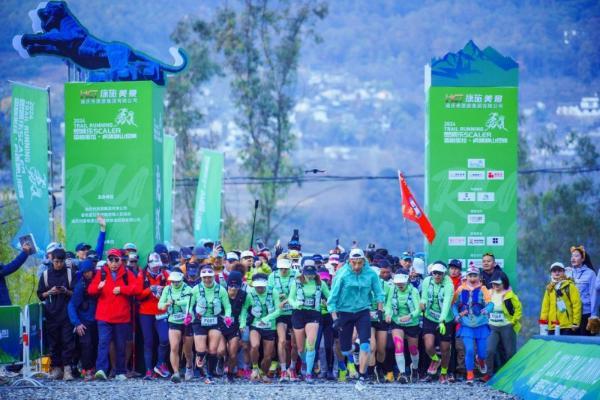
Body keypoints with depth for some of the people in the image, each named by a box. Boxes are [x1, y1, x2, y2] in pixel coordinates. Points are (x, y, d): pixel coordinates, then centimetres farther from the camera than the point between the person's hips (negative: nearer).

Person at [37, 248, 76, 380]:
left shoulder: (70, 273, 6)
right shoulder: (46, 274, 9)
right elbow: (40, 295, 11)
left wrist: (66, 292, -13)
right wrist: (49, 292, -8)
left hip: (67, 314, -1)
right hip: (52, 314, 1)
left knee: (67, 342, -9)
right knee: (53, 343, 1)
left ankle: (67, 369, -10)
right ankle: (56, 368, 8)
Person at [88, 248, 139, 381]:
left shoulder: (127, 274, 6)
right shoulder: (101, 273, 7)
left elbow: (135, 289, -5)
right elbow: (91, 289, -1)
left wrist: (121, 289, -17)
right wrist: (98, 287, -22)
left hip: (122, 317, 1)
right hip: (104, 316, -1)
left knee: (121, 346, 9)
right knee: (103, 342, -15)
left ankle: (120, 372, 17)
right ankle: (101, 369, -25)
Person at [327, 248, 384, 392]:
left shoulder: (371, 274, -8)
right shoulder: (342, 274, -13)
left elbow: (378, 292, 5)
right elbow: (333, 297, -9)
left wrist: (380, 309, -6)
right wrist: (335, 317, -13)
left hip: (363, 312, 1)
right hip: (345, 312, -1)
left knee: (365, 345, -13)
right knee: (345, 350, 6)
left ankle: (362, 378, -6)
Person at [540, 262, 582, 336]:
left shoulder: (570, 286, -1)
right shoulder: (549, 288, 15)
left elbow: (577, 304, -6)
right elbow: (545, 306, 14)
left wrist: (576, 322, -11)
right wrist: (543, 322, 4)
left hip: (567, 327, -5)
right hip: (552, 327, 5)